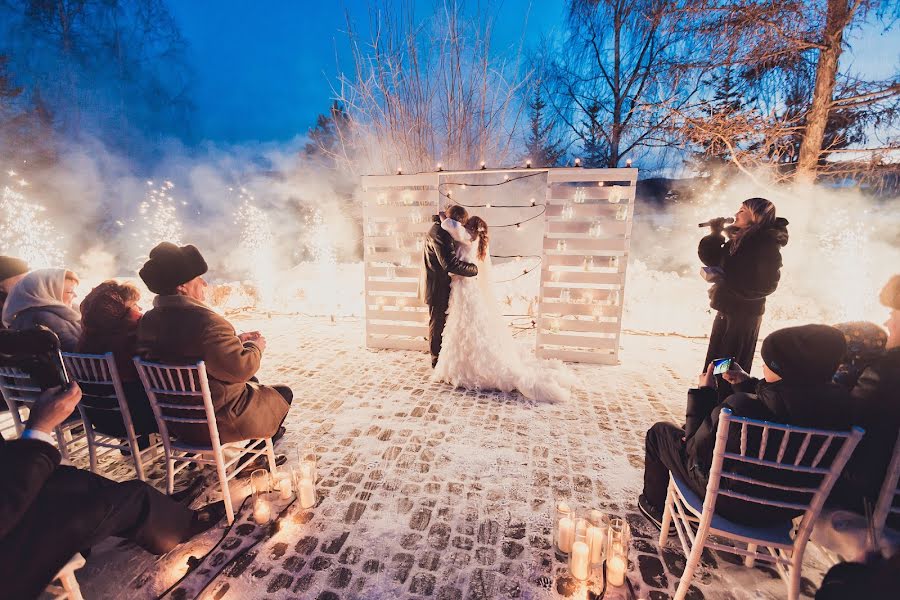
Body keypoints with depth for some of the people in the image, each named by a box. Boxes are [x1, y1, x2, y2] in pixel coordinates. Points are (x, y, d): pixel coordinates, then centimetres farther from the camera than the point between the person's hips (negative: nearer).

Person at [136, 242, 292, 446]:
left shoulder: (148, 321, 0)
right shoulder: (206, 321, -29)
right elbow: (239, 368, -31)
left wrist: (236, 341, 8)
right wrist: (255, 347, -12)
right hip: (218, 421, -9)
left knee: (252, 382, 30)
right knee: (283, 393, 11)